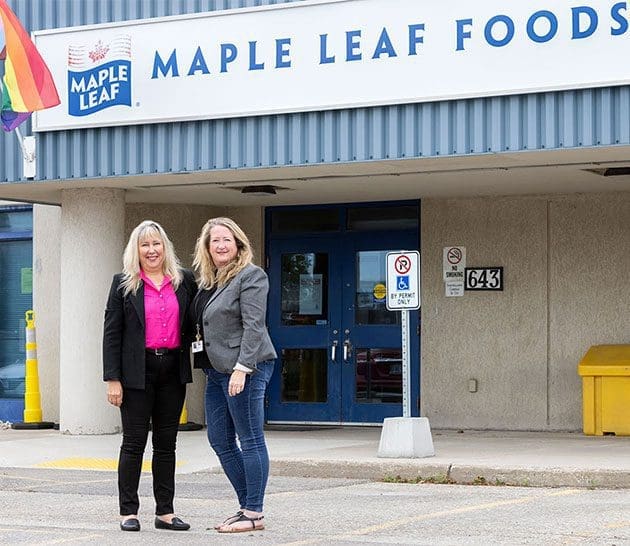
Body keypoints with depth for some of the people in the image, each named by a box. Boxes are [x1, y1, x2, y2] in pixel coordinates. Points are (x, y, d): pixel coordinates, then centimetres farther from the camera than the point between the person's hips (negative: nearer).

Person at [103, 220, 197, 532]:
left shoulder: (184, 281, 8)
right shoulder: (124, 284, 0)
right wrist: (112, 378, -8)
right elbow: (111, 333, -2)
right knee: (134, 442, 0)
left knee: (166, 444, 8)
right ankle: (128, 512, 6)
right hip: (138, 371, -3)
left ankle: (165, 512, 13)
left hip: (173, 370, 3)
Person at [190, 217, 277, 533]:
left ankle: (254, 514, 1)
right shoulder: (206, 281, 17)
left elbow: (253, 326, -16)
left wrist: (242, 368, -21)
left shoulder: (250, 276, -8)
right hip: (216, 371, 9)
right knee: (219, 441, 10)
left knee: (250, 440, -4)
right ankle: (247, 506, 19)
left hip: (244, 369, -9)